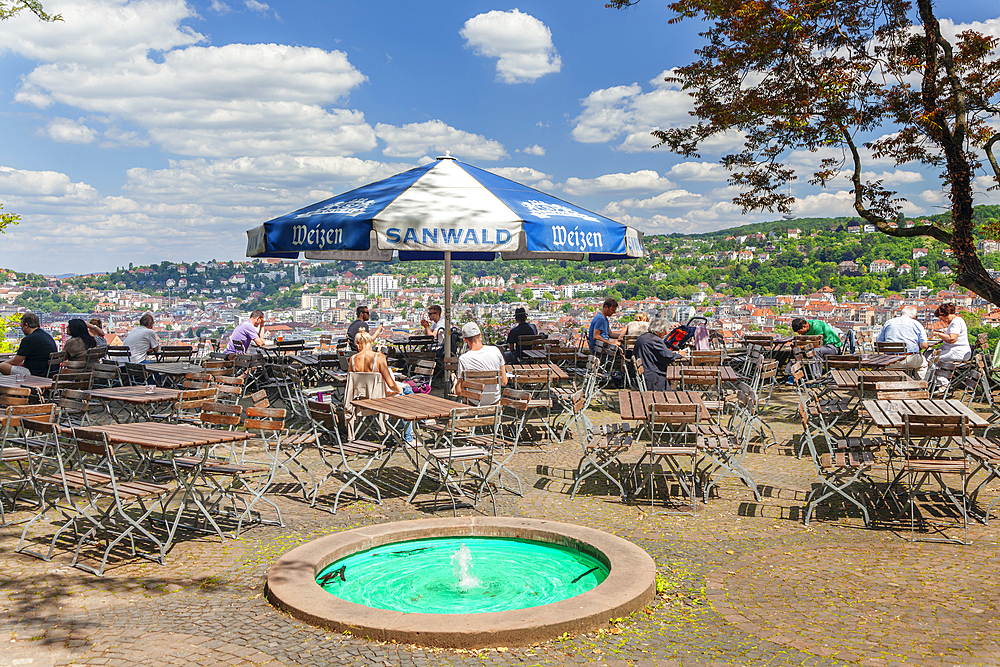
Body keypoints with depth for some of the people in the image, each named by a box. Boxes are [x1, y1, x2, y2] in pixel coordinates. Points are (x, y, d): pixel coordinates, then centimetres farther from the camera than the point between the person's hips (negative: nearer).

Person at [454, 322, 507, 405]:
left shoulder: (463, 359, -21)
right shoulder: (495, 350, -12)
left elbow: (458, 391, -16)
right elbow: (504, 382, -4)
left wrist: (456, 382, 6)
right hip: (494, 400, 3)